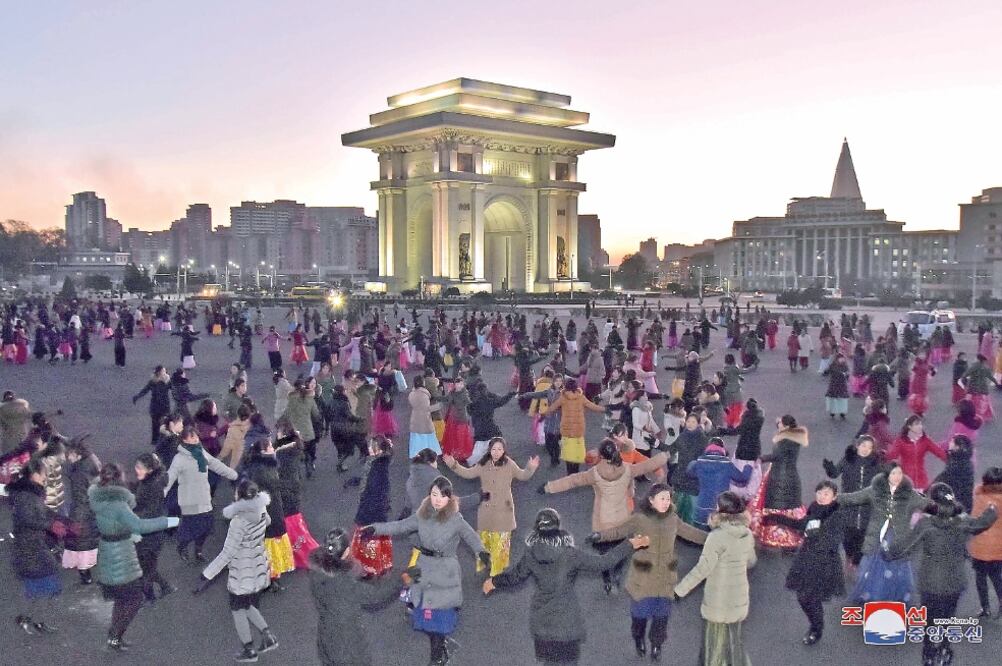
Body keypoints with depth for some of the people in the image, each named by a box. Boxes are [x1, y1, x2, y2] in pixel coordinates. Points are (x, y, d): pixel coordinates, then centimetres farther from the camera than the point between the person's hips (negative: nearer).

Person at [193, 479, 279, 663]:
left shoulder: (238, 522, -28)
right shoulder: (261, 512, -9)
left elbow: (227, 554, -27)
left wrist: (207, 577, -23)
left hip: (241, 575, -6)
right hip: (258, 570, 6)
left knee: (238, 610, 15)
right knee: (249, 607, 25)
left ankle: (249, 650, 25)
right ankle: (268, 636, 17)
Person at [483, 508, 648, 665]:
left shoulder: (531, 555, -10)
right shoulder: (570, 555, -21)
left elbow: (514, 577, 3)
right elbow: (602, 563, -17)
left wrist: (494, 582, 24)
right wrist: (630, 544, -8)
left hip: (541, 617, 4)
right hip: (566, 618, -3)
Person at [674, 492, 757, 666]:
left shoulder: (717, 536, -23)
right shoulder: (747, 534, -2)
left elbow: (702, 568, -23)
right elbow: (751, 561, 13)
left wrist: (680, 589, -16)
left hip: (719, 600, -6)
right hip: (739, 598, 6)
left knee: (715, 640, 12)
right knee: (734, 638, 21)